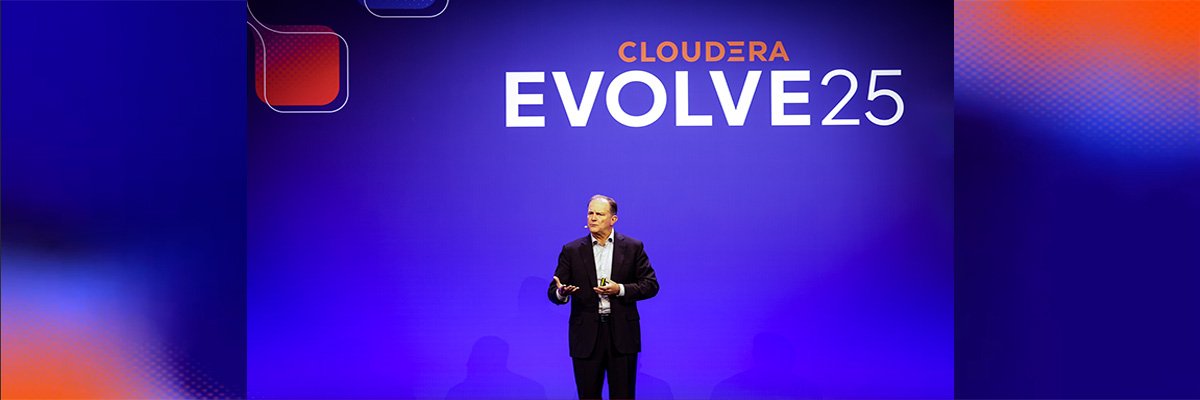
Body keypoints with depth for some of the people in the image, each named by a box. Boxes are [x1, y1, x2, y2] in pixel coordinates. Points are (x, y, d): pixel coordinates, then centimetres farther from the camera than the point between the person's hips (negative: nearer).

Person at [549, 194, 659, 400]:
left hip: (622, 334, 0)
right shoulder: (571, 250, 5)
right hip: (586, 336, 1)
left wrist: (620, 289, -14)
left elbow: (651, 285, 2)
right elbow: (553, 292, 2)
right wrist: (561, 293, -22)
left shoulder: (633, 247, 4)